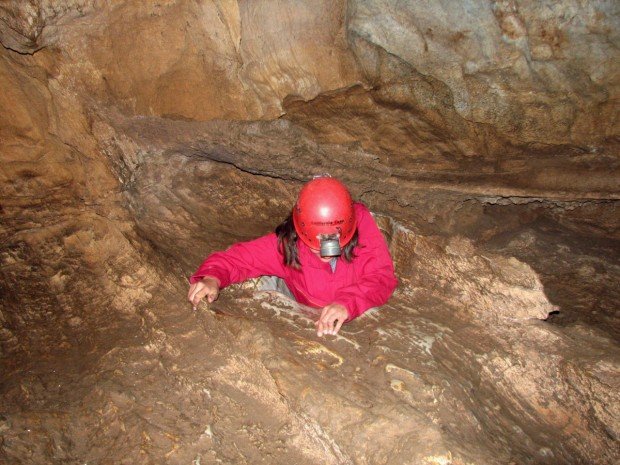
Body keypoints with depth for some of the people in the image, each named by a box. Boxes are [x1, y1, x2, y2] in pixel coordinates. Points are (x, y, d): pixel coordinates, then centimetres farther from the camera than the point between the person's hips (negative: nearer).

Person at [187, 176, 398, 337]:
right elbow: (235, 258, -15)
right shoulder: (287, 243, -20)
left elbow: (382, 277, -29)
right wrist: (213, 277, -37)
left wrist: (347, 304, -47)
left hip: (361, 316, 0)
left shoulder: (362, 223, -24)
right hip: (310, 320, 1)